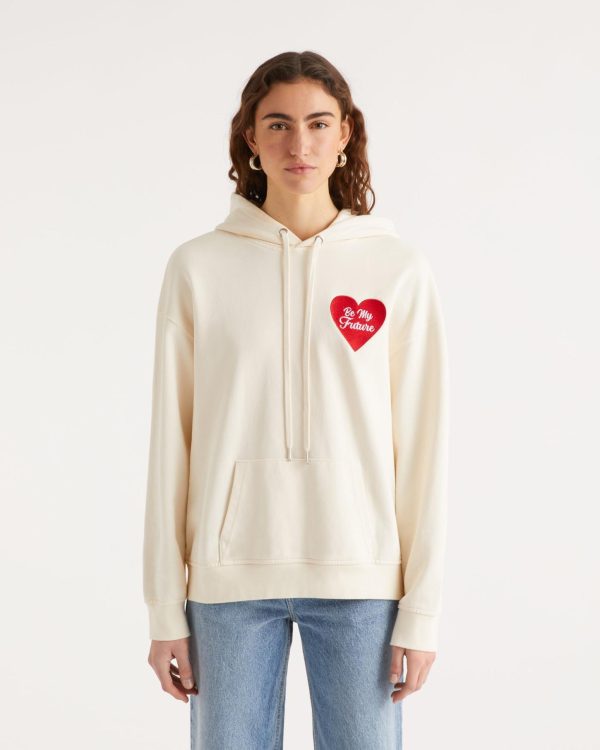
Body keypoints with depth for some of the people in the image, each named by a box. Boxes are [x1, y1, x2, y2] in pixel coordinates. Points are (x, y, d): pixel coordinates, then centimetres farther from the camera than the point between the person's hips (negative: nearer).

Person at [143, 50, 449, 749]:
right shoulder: (197, 267, 2)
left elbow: (422, 447, 1)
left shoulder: (400, 271, 1)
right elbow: (170, 444, 2)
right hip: (230, 579, 1)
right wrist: (165, 610, 1)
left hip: (360, 576, 0)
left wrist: (422, 609, -2)